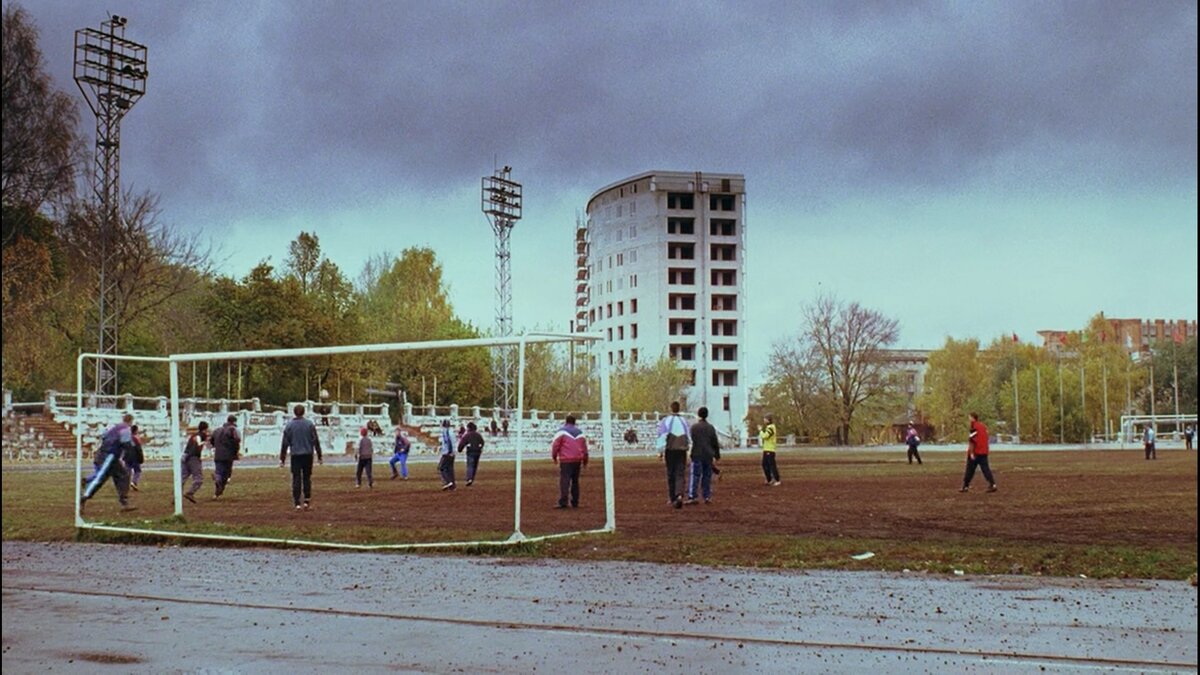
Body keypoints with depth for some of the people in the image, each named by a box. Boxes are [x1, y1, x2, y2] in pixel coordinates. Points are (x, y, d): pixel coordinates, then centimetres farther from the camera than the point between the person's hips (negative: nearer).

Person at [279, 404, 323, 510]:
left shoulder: (289, 426, 1)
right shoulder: (310, 424, 0)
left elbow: (285, 443, 1)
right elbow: (316, 441, 0)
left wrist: (282, 459, 5)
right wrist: (319, 456, 5)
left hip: (295, 456, 0)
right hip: (307, 455, 0)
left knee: (296, 479, 1)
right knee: (307, 478, 10)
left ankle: (297, 503, -6)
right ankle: (307, 501, 7)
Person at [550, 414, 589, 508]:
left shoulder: (562, 431, -3)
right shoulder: (580, 433, 14)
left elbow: (555, 445, -5)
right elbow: (585, 447, 18)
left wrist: (554, 456, 9)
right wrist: (585, 461, 28)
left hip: (565, 460, -5)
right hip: (577, 460, 5)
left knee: (564, 481, -9)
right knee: (575, 481, 14)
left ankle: (563, 502, -18)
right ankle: (575, 502, 14)